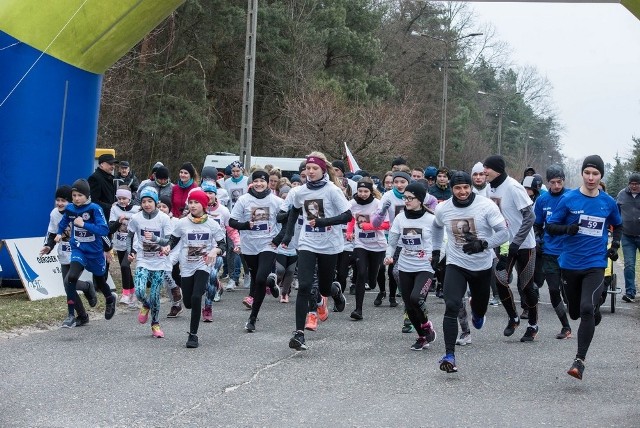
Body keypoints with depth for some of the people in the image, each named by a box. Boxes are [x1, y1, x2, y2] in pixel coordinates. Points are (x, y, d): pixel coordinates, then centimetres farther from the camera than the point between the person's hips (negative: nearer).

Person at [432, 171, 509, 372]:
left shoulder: (486, 206, -15)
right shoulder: (443, 209, -5)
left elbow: (504, 232, -14)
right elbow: (437, 227, 19)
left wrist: (483, 244, -29)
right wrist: (436, 250, 19)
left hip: (483, 265, 0)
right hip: (456, 265, 0)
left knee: (480, 307, 18)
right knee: (451, 307, -19)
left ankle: (476, 311, 59)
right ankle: (449, 355, -18)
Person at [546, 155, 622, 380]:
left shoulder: (608, 202, 3)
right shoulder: (569, 199, -3)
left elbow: (618, 226, 22)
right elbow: (550, 226, -1)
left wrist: (615, 245, 6)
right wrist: (567, 229, -21)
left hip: (595, 264, -1)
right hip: (570, 264, 1)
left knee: (587, 310, -19)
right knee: (575, 312, 13)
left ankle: (580, 360, -14)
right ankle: (595, 311, 50)